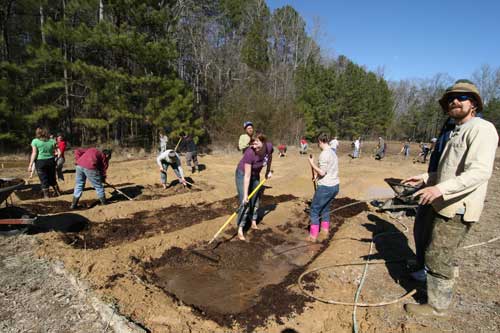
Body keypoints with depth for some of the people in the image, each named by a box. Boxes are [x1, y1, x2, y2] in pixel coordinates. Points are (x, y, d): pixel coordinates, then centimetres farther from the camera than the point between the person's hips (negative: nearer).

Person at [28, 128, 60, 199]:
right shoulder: (52, 141, 3)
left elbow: (34, 153, -9)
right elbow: (54, 152, 3)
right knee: (52, 179, 17)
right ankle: (58, 192, 23)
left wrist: (30, 165, -6)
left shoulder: (35, 141, -5)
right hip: (51, 161, 3)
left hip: (40, 162, -3)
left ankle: (46, 196, 12)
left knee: (44, 180, 5)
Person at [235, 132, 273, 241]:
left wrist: (268, 171, 11)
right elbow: (247, 176, -32)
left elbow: (269, 157, 6)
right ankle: (240, 229, -5)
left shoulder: (269, 147, -21)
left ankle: (254, 223, 28)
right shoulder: (250, 153, -35)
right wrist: (245, 195, -31)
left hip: (256, 175, 6)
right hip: (242, 174, -6)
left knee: (256, 199, 12)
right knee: (245, 202, -11)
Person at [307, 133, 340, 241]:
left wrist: (312, 163, -9)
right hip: (335, 186, 9)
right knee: (325, 208, 26)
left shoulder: (324, 154, -17)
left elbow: (322, 172, -19)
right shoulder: (333, 153, 10)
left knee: (314, 210, 4)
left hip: (325, 187, -9)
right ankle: (325, 230, 39)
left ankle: (313, 236, 10)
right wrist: (317, 174, 11)